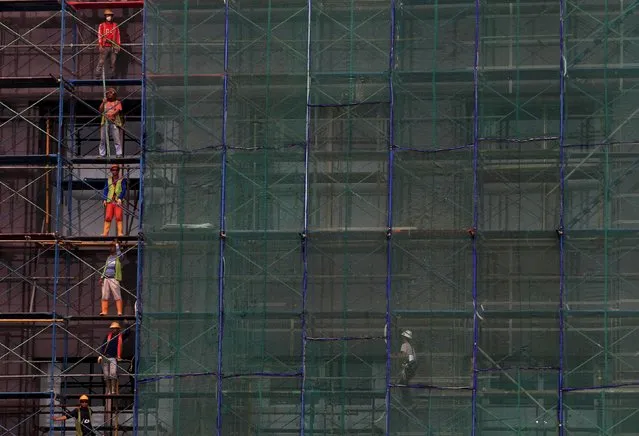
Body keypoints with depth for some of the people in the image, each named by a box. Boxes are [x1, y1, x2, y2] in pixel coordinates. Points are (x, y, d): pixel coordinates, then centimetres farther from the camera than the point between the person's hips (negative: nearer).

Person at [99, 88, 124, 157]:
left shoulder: (117, 102, 11)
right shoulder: (105, 102, 21)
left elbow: (118, 110, -5)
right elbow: (100, 110, 9)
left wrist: (111, 115, -22)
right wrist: (103, 102, -3)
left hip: (114, 122, -3)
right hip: (105, 122, 3)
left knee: (117, 139, -9)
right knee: (103, 139, 0)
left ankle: (119, 154, -10)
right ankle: (102, 154, 4)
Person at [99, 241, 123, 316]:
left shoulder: (119, 257, 4)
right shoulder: (109, 258, 23)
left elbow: (118, 252, -20)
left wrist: (116, 243, -15)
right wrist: (101, 278, 16)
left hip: (114, 279, -6)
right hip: (106, 279, 6)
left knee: (117, 297, -9)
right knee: (104, 297, 0)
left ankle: (119, 312, -12)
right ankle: (104, 311, -1)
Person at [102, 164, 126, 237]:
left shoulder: (122, 180, 8)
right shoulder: (108, 180, 18)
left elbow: (124, 190, 0)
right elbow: (105, 189, 16)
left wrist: (120, 198, -16)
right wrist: (104, 199, 3)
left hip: (118, 201, -2)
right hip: (110, 201, 3)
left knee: (118, 217, -12)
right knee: (108, 217, -5)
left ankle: (120, 233, -14)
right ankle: (105, 233, -6)